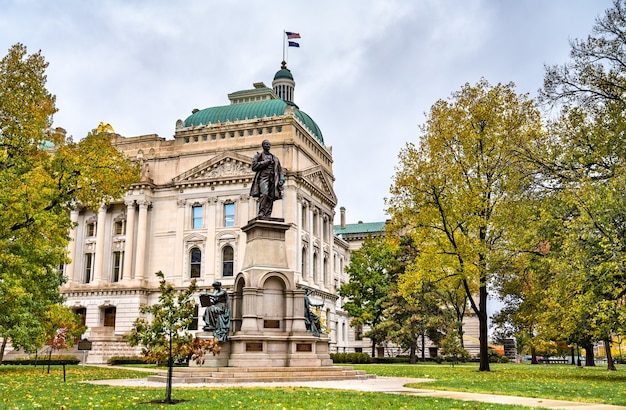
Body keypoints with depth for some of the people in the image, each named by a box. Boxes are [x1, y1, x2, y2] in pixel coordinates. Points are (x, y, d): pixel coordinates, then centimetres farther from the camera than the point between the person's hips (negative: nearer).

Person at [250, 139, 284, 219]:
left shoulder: (275, 158, 27)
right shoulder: (258, 156, 17)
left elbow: (280, 170, 21)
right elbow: (254, 167, 2)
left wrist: (281, 179, 5)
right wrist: (265, 162, -1)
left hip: (273, 179, 4)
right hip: (263, 177, -4)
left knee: (271, 197, -10)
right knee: (264, 194, -26)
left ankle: (268, 215, -13)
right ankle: (261, 213, -28)